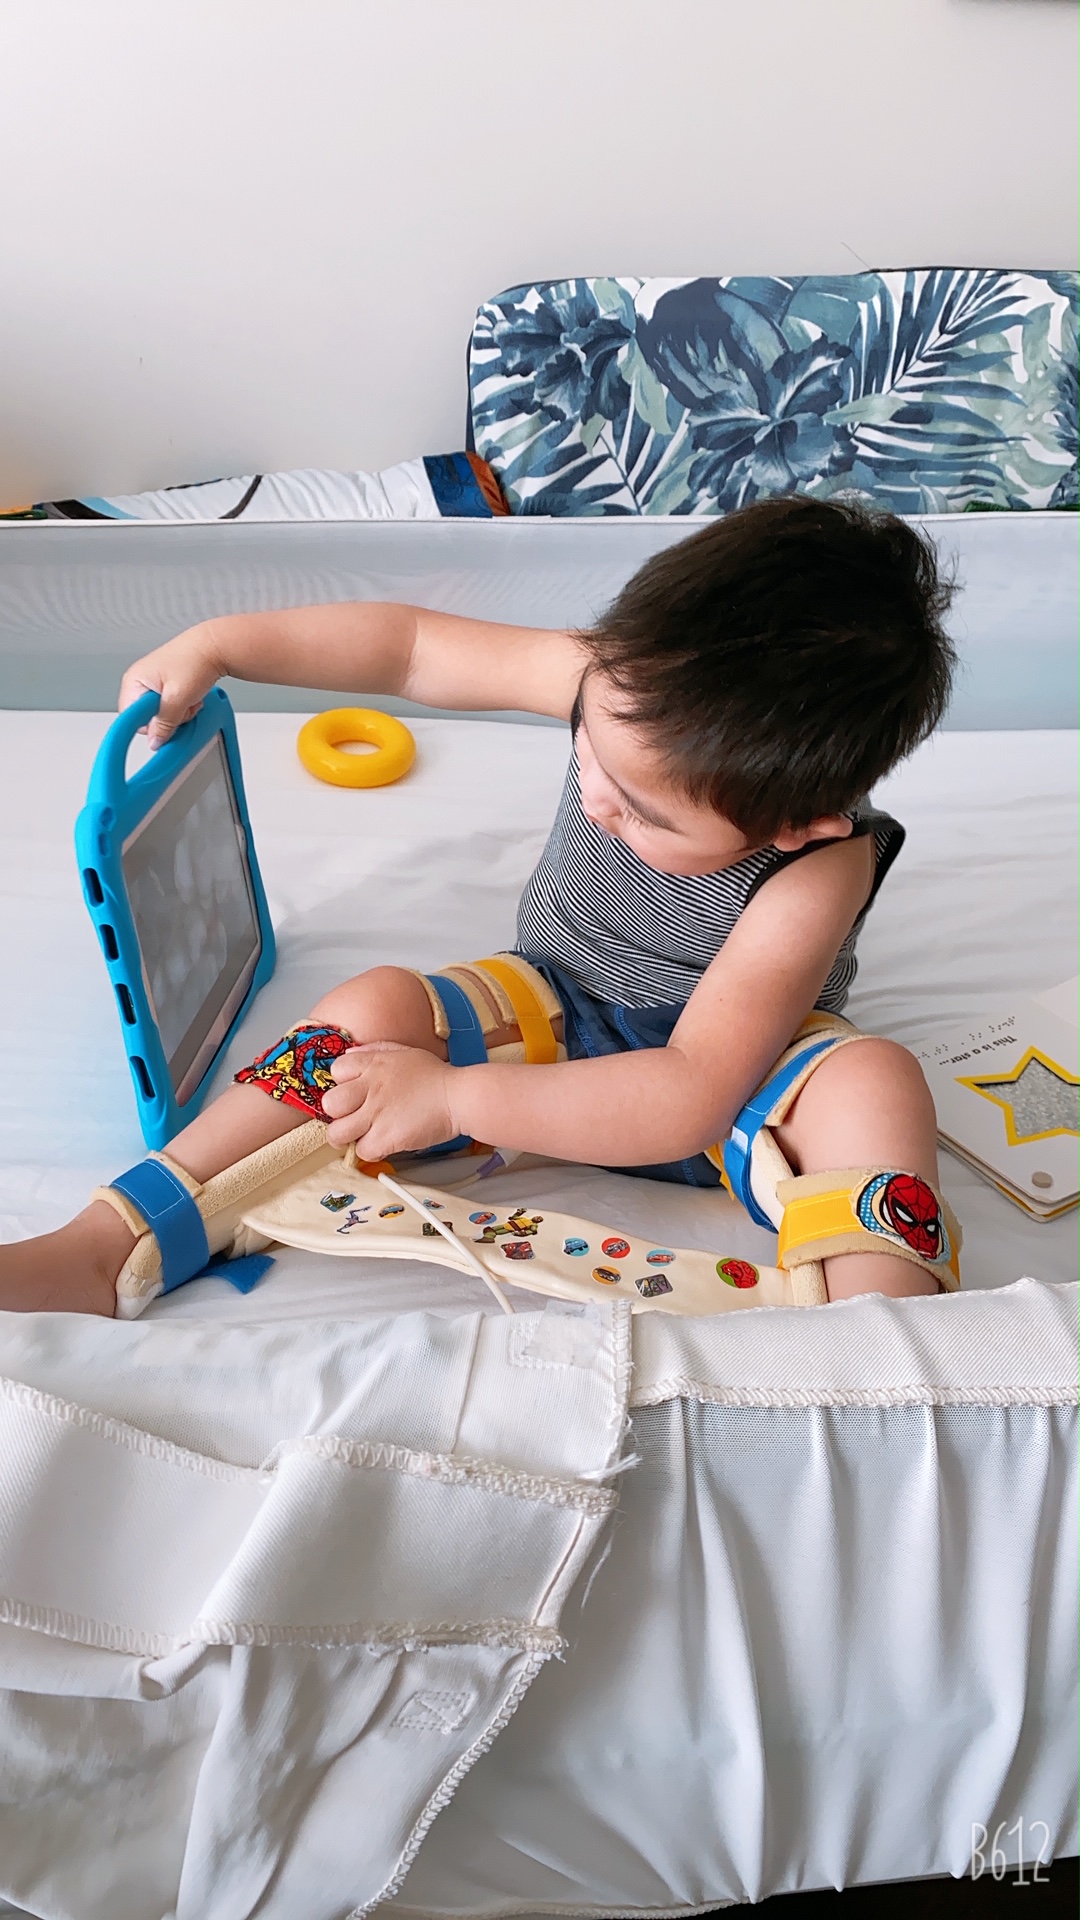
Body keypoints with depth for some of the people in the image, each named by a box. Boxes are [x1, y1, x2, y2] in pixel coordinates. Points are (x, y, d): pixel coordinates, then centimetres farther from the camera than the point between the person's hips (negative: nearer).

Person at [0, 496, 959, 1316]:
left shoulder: (819, 871, -33)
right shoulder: (627, 680, -21)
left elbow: (690, 1097, -38)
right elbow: (414, 645, -8)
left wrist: (450, 1097, -38)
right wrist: (217, 643, -11)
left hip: (726, 1069, -3)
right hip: (553, 1018, 4)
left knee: (874, 1082, -35)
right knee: (375, 1004, -20)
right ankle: (103, 1251, -17)